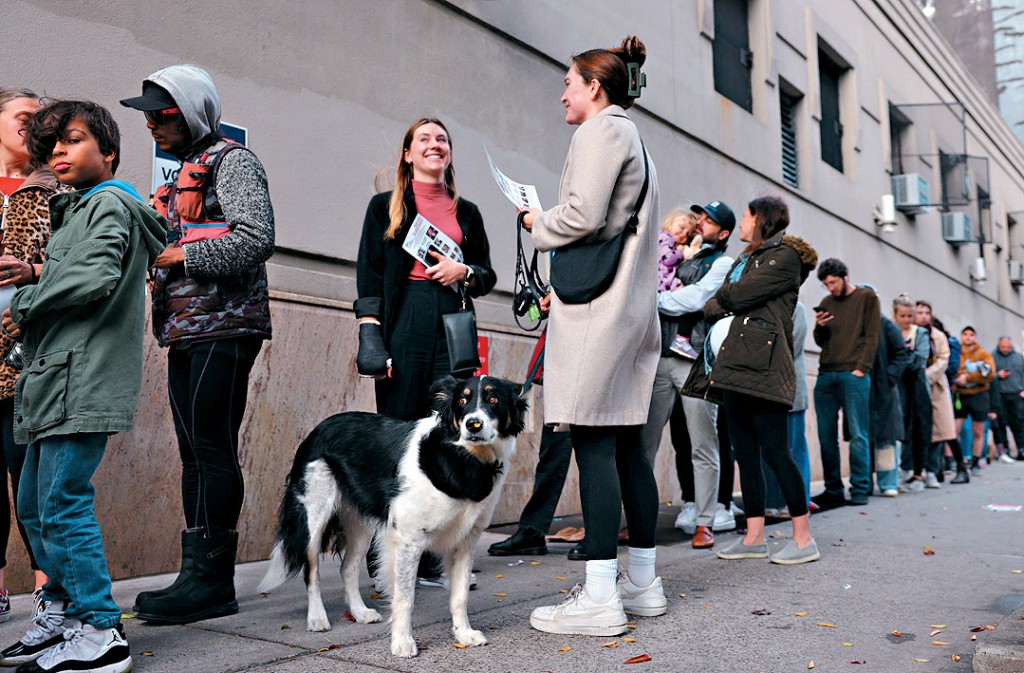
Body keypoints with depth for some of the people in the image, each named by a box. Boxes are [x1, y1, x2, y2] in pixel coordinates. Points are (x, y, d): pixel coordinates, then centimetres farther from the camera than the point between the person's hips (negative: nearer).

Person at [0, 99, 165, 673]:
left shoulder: (108, 203, -5)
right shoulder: (77, 208, 25)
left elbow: (97, 278, -19)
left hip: (84, 377, -10)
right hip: (58, 378, 10)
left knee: (63, 504, -11)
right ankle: (63, 615, 24)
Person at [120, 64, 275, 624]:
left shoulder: (231, 161, -2)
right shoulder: (184, 173, 25)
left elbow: (256, 240, -17)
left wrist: (181, 254, -13)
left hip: (224, 326, -9)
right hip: (186, 328, 9)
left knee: (213, 449, -9)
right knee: (195, 452, 8)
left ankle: (212, 578, -3)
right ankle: (196, 575, 13)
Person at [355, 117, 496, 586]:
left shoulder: (466, 212, 19)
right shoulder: (386, 206, 11)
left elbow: (488, 275, 20)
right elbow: (369, 275, 4)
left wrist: (465, 271, -3)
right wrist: (370, 335, -8)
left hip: (453, 325, 3)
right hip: (404, 322, -3)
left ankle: (429, 553, 5)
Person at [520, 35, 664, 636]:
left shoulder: (601, 130, -4)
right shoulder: (633, 137, 26)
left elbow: (583, 216, -16)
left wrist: (538, 222, 2)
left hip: (597, 306, -10)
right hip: (633, 304, 10)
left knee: (593, 441, -11)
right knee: (626, 443, 9)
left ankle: (600, 597, -9)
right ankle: (643, 582, 15)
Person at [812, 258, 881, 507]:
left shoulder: (866, 298, 7)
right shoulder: (826, 302, 20)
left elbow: (872, 336, 0)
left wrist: (861, 368, -11)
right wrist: (819, 327, -2)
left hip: (853, 375, -5)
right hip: (826, 375, 5)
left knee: (858, 435, -4)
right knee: (826, 435, 3)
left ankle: (860, 489, 1)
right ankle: (833, 490, 9)